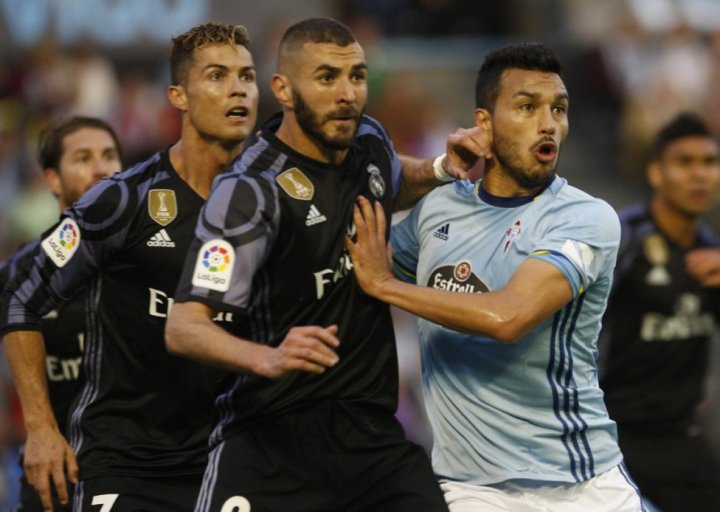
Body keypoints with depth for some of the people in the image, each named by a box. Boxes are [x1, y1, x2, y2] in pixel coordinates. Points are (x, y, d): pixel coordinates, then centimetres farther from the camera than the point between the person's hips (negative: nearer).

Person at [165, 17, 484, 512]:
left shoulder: (369, 142, 5)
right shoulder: (249, 191, -17)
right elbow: (184, 327, -23)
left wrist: (443, 170, 10)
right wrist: (270, 358, -42)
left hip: (372, 433, 5)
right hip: (270, 438, -5)